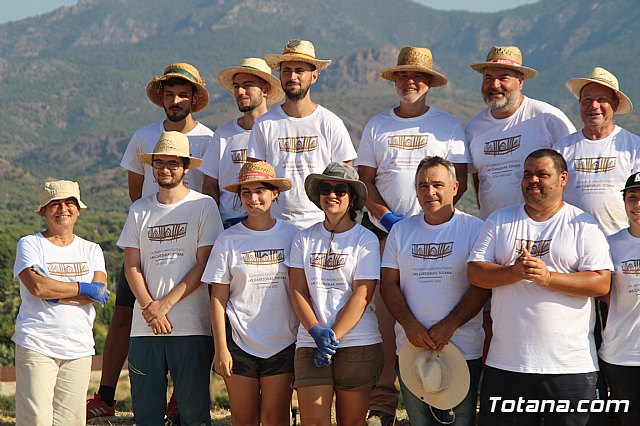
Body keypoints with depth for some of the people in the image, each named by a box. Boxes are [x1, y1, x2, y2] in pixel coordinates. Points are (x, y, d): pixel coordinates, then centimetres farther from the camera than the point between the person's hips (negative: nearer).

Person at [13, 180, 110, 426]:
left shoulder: (91, 250, 15)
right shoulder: (30, 244, 5)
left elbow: (99, 294, -2)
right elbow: (37, 286, -13)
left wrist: (54, 291, -12)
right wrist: (84, 288, -5)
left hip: (79, 349, 4)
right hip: (36, 346, -3)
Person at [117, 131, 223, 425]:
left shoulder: (203, 206, 2)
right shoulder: (139, 210, 13)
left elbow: (203, 265, -4)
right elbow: (131, 265, 8)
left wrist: (164, 304, -9)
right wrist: (149, 308, -7)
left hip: (191, 326, -3)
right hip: (145, 325, 3)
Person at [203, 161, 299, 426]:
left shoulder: (291, 235, 3)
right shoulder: (229, 240, 1)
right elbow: (218, 298, 1)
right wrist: (221, 349, -4)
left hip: (282, 344, 0)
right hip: (239, 343, 0)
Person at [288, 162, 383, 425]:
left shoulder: (366, 240, 1)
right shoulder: (304, 239, 10)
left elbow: (362, 296, -6)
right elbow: (297, 291, 4)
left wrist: (333, 336, -13)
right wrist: (316, 331, -11)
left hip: (358, 344, -2)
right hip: (310, 343, 2)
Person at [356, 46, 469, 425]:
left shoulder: (449, 126, 8)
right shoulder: (377, 126, 15)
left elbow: (459, 181, 2)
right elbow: (365, 179, 11)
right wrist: (385, 215, -7)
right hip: (384, 232, 2)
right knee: (383, 316, -5)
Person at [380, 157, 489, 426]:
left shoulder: (474, 229, 0)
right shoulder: (401, 231, 11)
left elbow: (482, 285, -6)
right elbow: (388, 283, 7)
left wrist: (449, 325, -15)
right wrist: (409, 324, -9)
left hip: (463, 350, -3)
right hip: (410, 347, 3)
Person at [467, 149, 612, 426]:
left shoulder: (584, 226, 3)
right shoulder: (499, 221, 12)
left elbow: (601, 283, -7)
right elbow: (475, 273, 3)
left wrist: (549, 277, -17)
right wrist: (514, 273, -15)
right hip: (505, 364, 2)